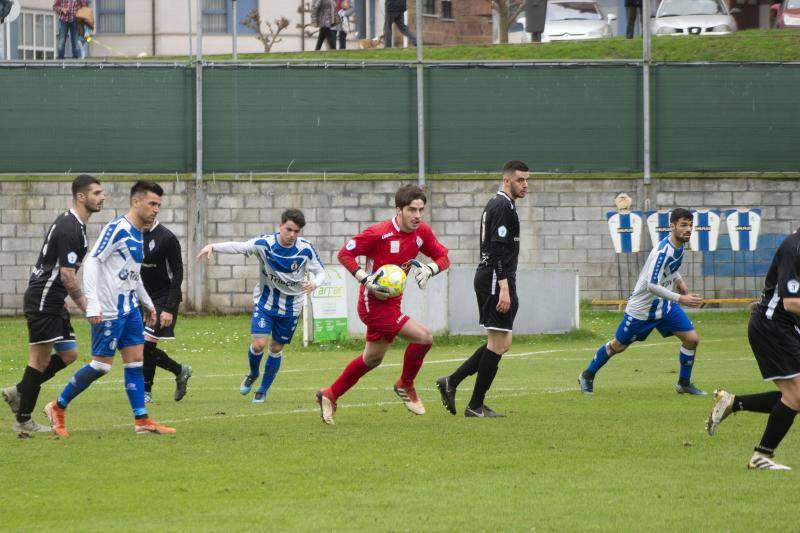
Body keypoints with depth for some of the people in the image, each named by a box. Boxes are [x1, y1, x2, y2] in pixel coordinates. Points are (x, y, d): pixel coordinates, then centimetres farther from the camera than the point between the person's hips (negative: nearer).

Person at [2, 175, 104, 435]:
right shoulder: (69, 229, -20)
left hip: (53, 301, 10)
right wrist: (88, 309, -16)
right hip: (42, 303, -10)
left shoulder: (72, 223, 12)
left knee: (68, 354, 10)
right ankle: (23, 419, 5)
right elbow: (67, 275, -22)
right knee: (40, 360, -3)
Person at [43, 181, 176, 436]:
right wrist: (93, 305, -25)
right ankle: (58, 408, 8)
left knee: (136, 361, 4)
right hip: (109, 310, -9)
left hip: (129, 308, 9)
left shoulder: (137, 234, 14)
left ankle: (142, 420, 5)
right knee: (101, 365, -5)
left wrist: (147, 303, 29)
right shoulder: (117, 228, -14)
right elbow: (92, 262, -19)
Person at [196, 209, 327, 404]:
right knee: (258, 344, -13)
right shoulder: (265, 243, -17)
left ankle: (263, 390, 28)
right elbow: (238, 247, -23)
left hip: (291, 307, 1)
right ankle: (253, 374, 21)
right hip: (265, 302, -1)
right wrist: (213, 247, -40)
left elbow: (321, 272, -7)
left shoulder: (306, 249, -15)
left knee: (276, 348, 8)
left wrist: (315, 283, -30)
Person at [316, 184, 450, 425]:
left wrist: (429, 269, -15)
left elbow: (443, 257, 7)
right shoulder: (378, 233, -21)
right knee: (424, 337, -18)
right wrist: (367, 280, -24)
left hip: (391, 303, 8)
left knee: (372, 358, 22)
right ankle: (406, 386, 6)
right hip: (374, 303, -8)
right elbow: (344, 254, -15)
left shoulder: (422, 232, -2)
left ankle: (330, 395, 37)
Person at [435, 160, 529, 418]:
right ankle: (476, 406, -3)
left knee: (502, 342, 13)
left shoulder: (496, 204, 19)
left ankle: (452, 382, 10)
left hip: (489, 278, 10)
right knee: (498, 343, -6)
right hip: (496, 280, -10)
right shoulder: (503, 207, -13)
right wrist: (504, 288, -25)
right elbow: (498, 250, -21)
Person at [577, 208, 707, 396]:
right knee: (618, 346, 8)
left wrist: (679, 281, 4)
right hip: (642, 308, -7)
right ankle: (587, 376, 29)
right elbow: (652, 285, -36)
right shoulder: (663, 250, -31)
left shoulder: (679, 245, -3)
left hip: (665, 305, 7)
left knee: (692, 339, -4)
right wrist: (681, 299, -39)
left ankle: (684, 383, 13)